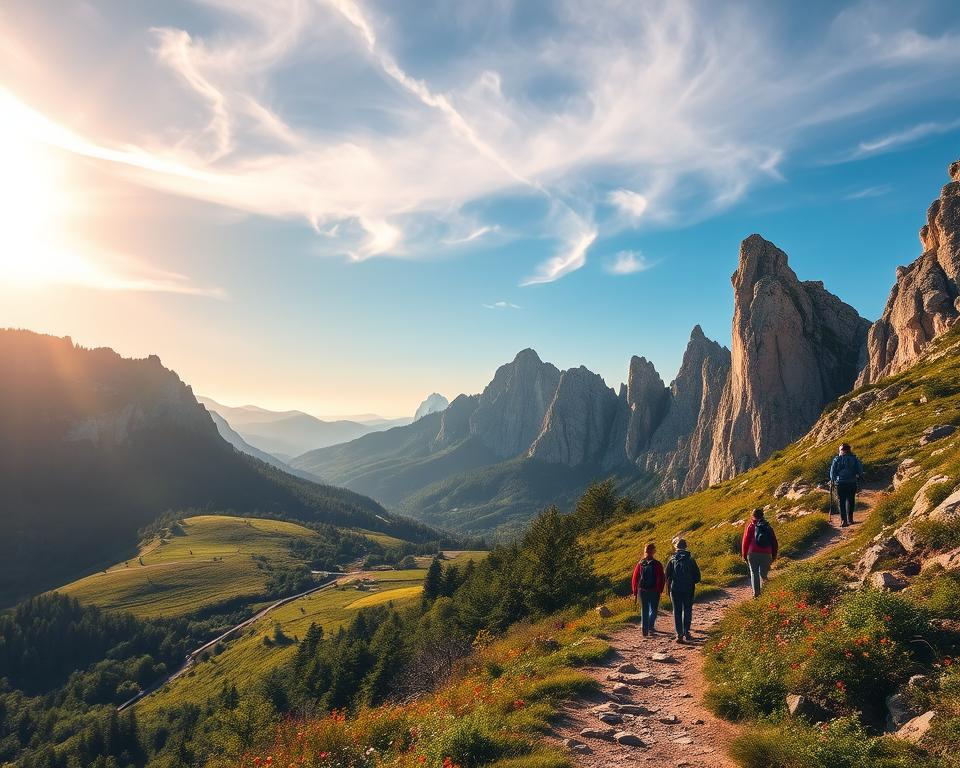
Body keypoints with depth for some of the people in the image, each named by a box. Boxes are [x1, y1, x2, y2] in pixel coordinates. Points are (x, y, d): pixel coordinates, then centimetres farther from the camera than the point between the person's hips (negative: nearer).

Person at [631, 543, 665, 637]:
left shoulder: (640, 564, 0)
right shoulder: (657, 564, -10)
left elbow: (635, 579, 3)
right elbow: (661, 579, -12)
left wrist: (635, 592, 11)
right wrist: (660, 590, -1)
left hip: (642, 591, 3)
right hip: (654, 591, -3)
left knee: (644, 610, 13)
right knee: (653, 610, 12)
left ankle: (644, 630, 13)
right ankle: (650, 627, -3)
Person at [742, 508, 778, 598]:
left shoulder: (751, 526, 1)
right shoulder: (769, 527, 9)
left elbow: (745, 541, -2)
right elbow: (774, 543, 12)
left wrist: (744, 555, 6)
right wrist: (774, 556, 21)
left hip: (753, 554, -2)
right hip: (766, 554, 2)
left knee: (754, 573, 6)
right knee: (764, 574, 11)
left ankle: (756, 593, -2)